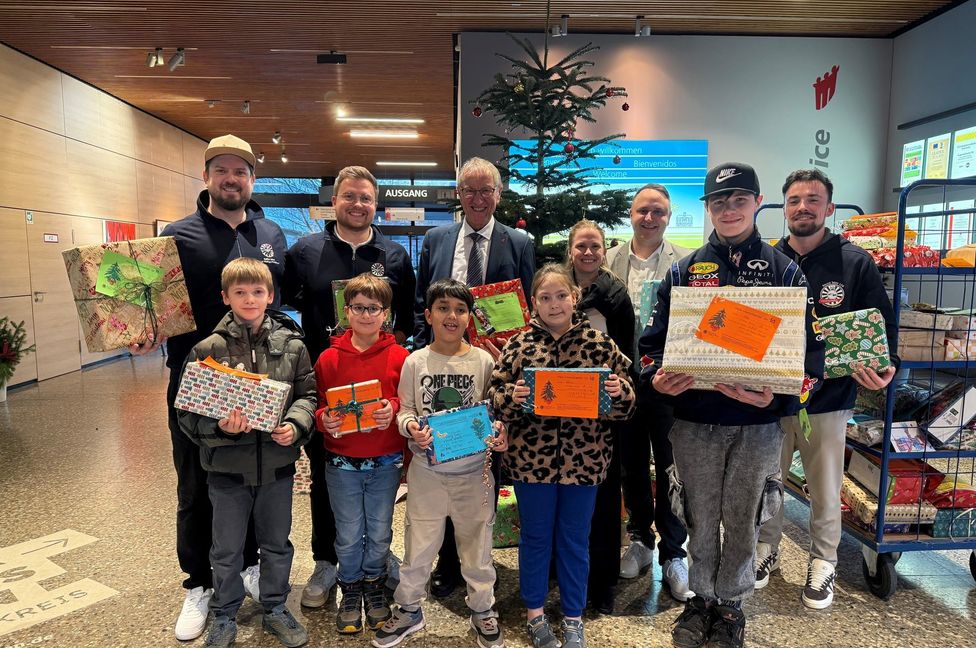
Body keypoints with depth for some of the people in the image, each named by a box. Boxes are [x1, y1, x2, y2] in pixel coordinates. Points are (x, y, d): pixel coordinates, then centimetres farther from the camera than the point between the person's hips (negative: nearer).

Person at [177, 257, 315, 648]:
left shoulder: (292, 345, -4)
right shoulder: (209, 349, -8)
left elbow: (307, 395, 1)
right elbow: (189, 411, -6)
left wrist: (295, 425, -17)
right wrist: (219, 426, -24)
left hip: (278, 462, 1)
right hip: (228, 466, -1)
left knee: (277, 543, 19)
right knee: (227, 549, 16)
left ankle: (276, 610, 40)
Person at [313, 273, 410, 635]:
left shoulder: (399, 357, -5)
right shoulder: (329, 358, -4)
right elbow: (318, 406, 2)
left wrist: (393, 409, -21)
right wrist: (324, 419, -18)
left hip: (386, 462, 0)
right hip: (342, 464, 0)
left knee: (380, 532, 15)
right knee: (349, 536, 12)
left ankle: (373, 584, 40)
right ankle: (350, 591, 36)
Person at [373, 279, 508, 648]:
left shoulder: (483, 361, -5)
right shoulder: (415, 362, -3)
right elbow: (404, 410, 1)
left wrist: (500, 434, -18)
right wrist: (410, 428, -20)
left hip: (473, 468, 0)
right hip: (427, 469, 0)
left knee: (477, 543, 14)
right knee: (419, 544, 12)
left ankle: (483, 611, 37)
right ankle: (409, 609, 36)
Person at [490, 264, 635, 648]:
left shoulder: (600, 343, -3)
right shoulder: (518, 345, -4)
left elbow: (626, 401, 1)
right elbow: (495, 397, -3)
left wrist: (619, 392, -21)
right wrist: (512, 397, -23)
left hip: (585, 460, 1)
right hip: (531, 459, 0)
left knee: (575, 541, 16)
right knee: (535, 537, 15)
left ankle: (573, 617, 35)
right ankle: (534, 611, 36)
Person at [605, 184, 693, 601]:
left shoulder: (688, 262, -1)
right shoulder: (608, 261, 5)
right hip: (624, 379, 2)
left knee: (671, 469, 7)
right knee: (632, 466, 15)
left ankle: (673, 553, 24)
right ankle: (640, 538, 35)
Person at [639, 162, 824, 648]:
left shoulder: (784, 271, 2)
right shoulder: (684, 270, 5)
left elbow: (810, 352, -4)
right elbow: (653, 338, 5)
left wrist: (776, 396, -21)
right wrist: (657, 378, -16)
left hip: (758, 424, 0)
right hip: (694, 419, 1)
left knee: (743, 520, 14)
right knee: (700, 519, 14)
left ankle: (730, 604, 35)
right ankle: (702, 597, 36)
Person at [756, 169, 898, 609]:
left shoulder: (855, 263, -3)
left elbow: (884, 326, 0)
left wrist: (886, 368, -18)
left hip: (828, 401, -1)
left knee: (825, 491, 14)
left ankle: (823, 561, 35)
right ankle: (766, 548, 36)